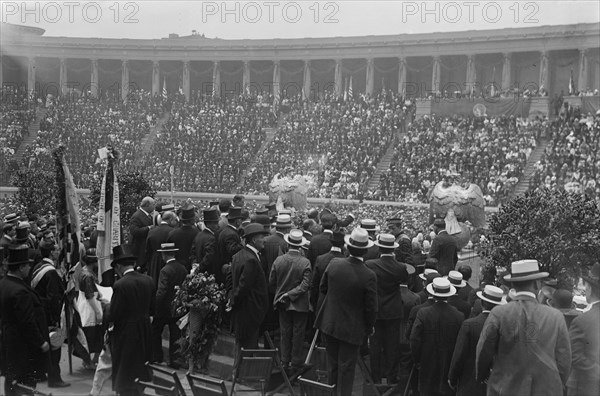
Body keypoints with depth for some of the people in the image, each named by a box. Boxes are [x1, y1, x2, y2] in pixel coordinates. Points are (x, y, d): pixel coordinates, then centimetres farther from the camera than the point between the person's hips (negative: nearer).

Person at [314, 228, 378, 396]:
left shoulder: (334, 264, -14)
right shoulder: (369, 276, -24)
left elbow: (323, 288, 3)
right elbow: (371, 308, -15)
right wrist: (369, 328, 2)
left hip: (329, 323, 4)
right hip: (352, 328, -4)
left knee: (332, 362, 23)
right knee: (347, 366, 11)